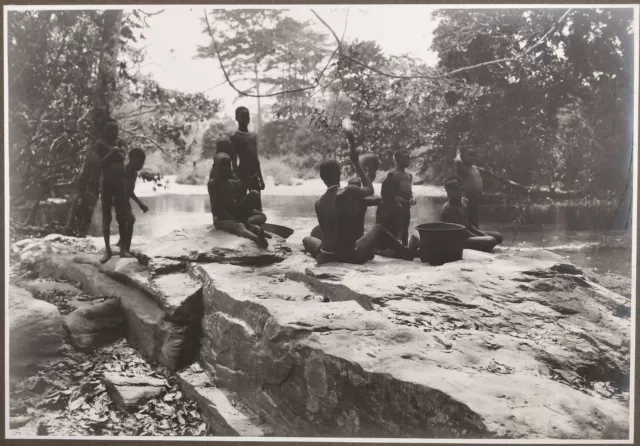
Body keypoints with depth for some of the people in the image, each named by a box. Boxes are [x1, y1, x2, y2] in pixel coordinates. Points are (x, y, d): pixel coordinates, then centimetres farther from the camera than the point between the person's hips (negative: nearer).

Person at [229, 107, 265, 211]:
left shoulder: (253, 136, 15)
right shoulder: (234, 137, -4)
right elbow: (234, 161, -11)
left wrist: (261, 178, 14)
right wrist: (237, 178, -21)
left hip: (254, 176, 6)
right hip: (242, 175, -6)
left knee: (258, 206, 7)